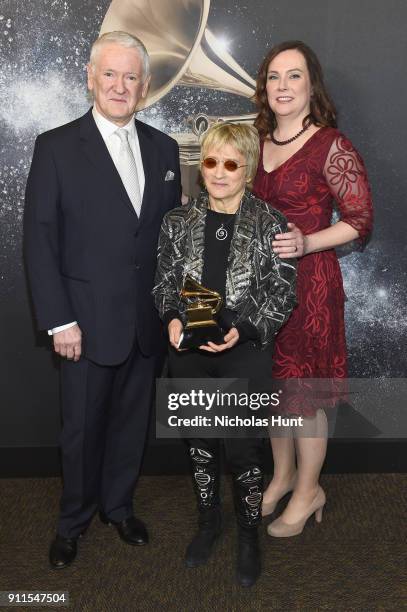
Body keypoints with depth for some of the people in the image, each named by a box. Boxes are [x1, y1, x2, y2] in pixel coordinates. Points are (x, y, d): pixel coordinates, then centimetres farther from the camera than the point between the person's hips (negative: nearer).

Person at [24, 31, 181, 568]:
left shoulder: (164, 149, 7)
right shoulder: (56, 147, -6)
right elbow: (39, 241, -8)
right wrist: (60, 322, -13)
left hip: (148, 322, 4)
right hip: (89, 322, -3)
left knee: (131, 422, 17)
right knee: (82, 429, 11)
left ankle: (119, 506, 40)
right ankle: (74, 520, 34)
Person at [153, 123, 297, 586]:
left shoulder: (270, 225, -7)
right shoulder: (178, 222, 2)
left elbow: (282, 295, -6)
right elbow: (164, 282, 7)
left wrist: (241, 331, -20)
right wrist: (173, 319, -12)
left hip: (245, 353, -3)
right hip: (188, 354, 3)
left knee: (241, 448, 2)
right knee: (198, 442, 16)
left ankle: (248, 535, 29)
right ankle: (207, 522, 39)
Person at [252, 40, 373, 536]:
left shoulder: (332, 147, -11)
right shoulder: (259, 142, 8)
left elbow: (360, 221, -11)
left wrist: (305, 243, -24)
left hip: (309, 281, -6)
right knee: (273, 380, 16)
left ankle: (308, 491, 26)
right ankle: (282, 474, 36)